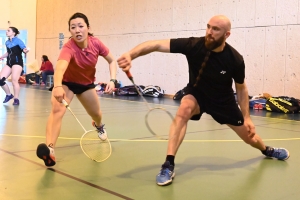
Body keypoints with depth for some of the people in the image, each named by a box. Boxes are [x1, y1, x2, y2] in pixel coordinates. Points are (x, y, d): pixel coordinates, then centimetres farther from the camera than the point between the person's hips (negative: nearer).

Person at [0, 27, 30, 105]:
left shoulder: (18, 40, -8)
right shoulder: (7, 42, 10)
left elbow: (25, 49, -15)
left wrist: (25, 51, -36)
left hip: (17, 62, -7)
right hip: (9, 63, 7)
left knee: (14, 81, -11)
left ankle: (16, 99, 2)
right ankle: (9, 95, 18)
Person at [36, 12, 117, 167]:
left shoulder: (96, 43, -23)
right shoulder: (69, 48, -37)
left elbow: (112, 61, -6)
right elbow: (60, 67, -57)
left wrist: (112, 80, -21)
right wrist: (57, 86, -77)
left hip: (87, 83, 4)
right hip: (66, 82, -4)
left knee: (96, 114, 16)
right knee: (57, 110, -29)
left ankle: (99, 125, 56)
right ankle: (49, 150, -37)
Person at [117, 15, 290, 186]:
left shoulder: (235, 59, -26)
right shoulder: (193, 45, -29)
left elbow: (241, 88, -7)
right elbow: (157, 44, -37)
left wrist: (247, 118, -10)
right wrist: (130, 55, -54)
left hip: (223, 101, 1)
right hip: (196, 94, -1)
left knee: (249, 136, 12)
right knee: (184, 109, -36)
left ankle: (267, 150, 53)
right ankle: (169, 165, -31)